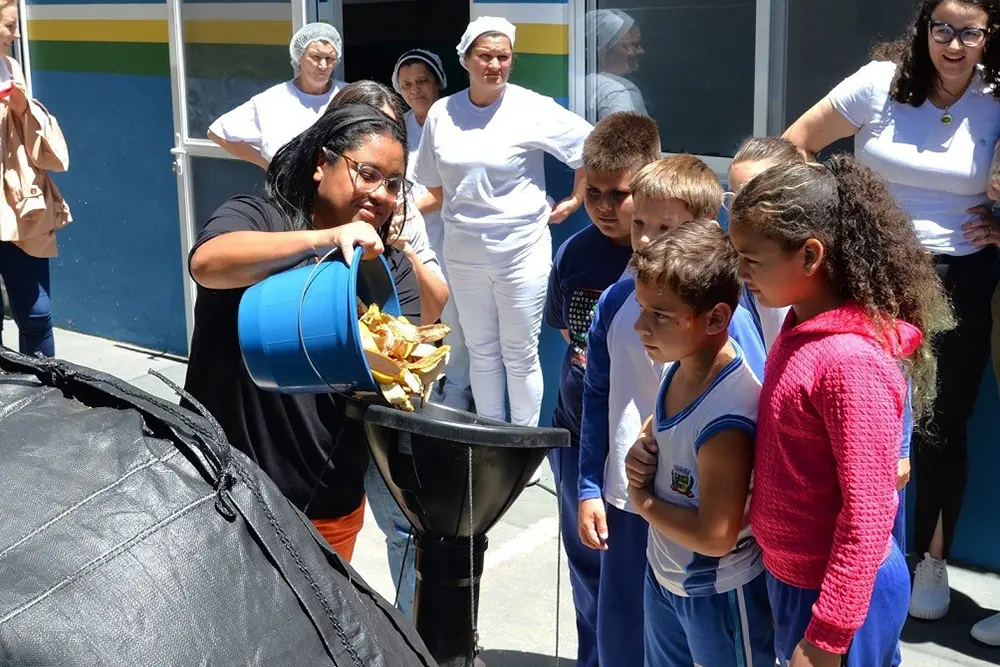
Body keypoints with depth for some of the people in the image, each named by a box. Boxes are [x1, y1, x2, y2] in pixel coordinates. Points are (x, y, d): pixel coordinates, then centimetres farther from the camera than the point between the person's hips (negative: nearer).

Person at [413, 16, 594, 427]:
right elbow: (437, 191, 7)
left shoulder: (532, 109, -9)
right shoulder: (441, 113, 1)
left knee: (520, 354, 5)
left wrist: (575, 201, -1)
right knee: (480, 351, 14)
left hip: (521, 250, -3)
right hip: (463, 252, 4)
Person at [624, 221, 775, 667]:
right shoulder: (677, 366, -8)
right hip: (663, 573, 8)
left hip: (718, 595, -8)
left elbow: (715, 536, -31)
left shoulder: (726, 420, -33)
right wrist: (641, 451, -7)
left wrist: (643, 502, -17)